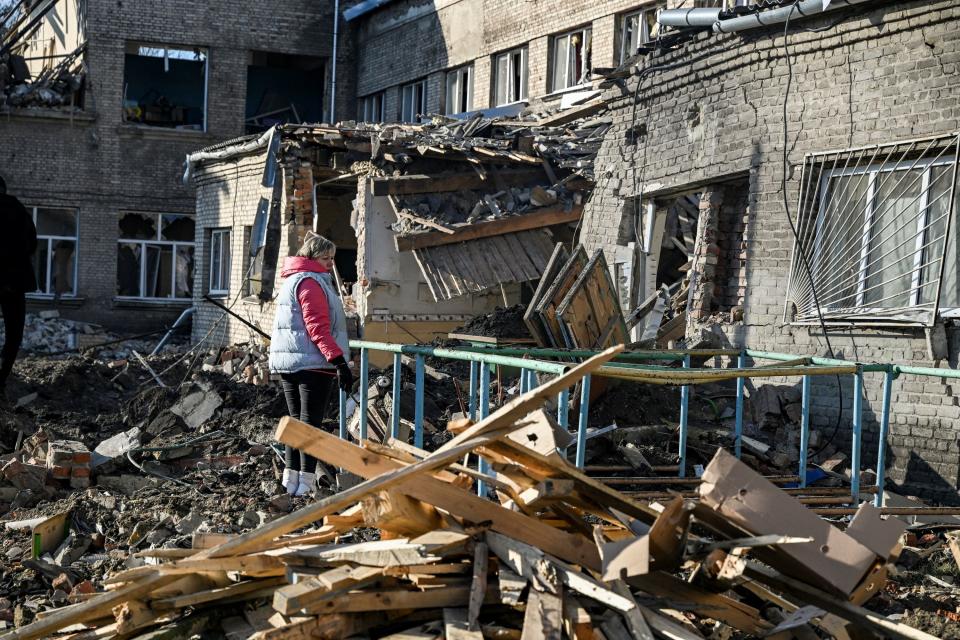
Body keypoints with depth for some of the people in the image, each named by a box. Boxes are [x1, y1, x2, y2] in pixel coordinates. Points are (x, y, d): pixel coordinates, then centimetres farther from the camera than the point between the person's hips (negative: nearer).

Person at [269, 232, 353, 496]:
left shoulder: (292, 280, 20)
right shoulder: (311, 282, -12)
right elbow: (318, 328, -20)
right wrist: (339, 361, -24)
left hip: (287, 362, 9)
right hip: (313, 363, -9)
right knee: (311, 422, -7)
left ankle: (291, 479, 13)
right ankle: (306, 482, -8)